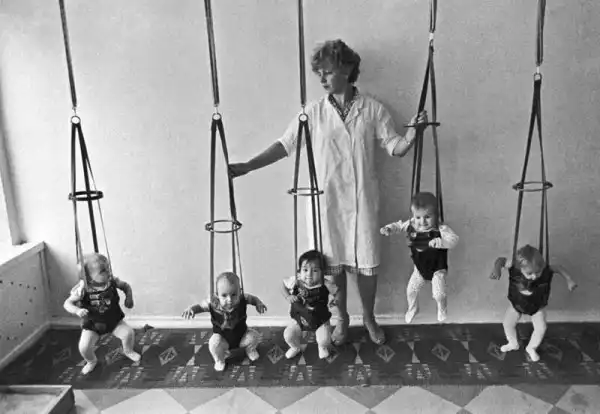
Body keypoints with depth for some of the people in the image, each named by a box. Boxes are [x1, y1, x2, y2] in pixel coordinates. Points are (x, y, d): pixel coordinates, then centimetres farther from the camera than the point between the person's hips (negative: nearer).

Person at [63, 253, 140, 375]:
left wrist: (129, 297, -17)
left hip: (113, 319, 2)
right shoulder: (83, 288, -24)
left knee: (129, 333, -12)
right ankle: (91, 361, 24)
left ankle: (128, 351, 26)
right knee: (84, 347, -15)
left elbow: (126, 286, 1)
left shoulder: (112, 281, -17)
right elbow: (67, 303, -17)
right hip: (92, 324, -2)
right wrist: (77, 311, -36)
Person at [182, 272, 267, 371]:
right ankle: (219, 359, 6)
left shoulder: (242, 299, -24)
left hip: (242, 335, 2)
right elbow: (200, 306, -14)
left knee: (254, 336, -17)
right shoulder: (213, 304, -28)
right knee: (214, 343, -30)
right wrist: (191, 309, -35)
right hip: (222, 337, -2)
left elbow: (251, 298, -3)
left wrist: (258, 303, -23)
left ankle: (250, 349, 23)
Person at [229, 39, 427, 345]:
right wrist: (246, 166, -8)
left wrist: (413, 131, -22)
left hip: (363, 202, 0)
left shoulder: (373, 110, -2)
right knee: (332, 264, 10)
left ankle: (369, 317, 34)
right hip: (328, 202, 1)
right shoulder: (314, 112, -1)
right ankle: (342, 319, 33)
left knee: (367, 263, 9)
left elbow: (396, 148, -1)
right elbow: (284, 145, 0)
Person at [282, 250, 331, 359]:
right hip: (299, 319, 2)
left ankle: (322, 347, 26)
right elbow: (284, 285, -3)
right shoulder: (296, 281, -20)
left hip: (320, 321, -2)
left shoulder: (324, 285, -22)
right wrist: (288, 297, -17)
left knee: (324, 340, -16)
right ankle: (295, 348, 29)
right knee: (288, 335, -10)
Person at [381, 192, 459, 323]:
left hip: (437, 269, -4)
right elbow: (398, 225, 1)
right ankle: (412, 308, 42)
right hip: (419, 268, 4)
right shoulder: (411, 225, -15)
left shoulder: (441, 229, -27)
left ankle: (442, 309, 28)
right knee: (410, 290, 9)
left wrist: (439, 242, -51)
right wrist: (388, 228, -18)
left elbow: (454, 240, -35)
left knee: (438, 295, -10)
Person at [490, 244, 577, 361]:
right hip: (517, 303, 0)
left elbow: (559, 268, -16)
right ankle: (513, 344, 42)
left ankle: (531, 348, 31)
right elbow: (502, 260, -24)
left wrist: (569, 280, -23)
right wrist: (497, 269, -42)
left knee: (541, 328, -1)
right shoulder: (514, 268, -39)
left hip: (537, 306, 0)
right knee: (507, 323, 11)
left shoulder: (546, 270, -36)